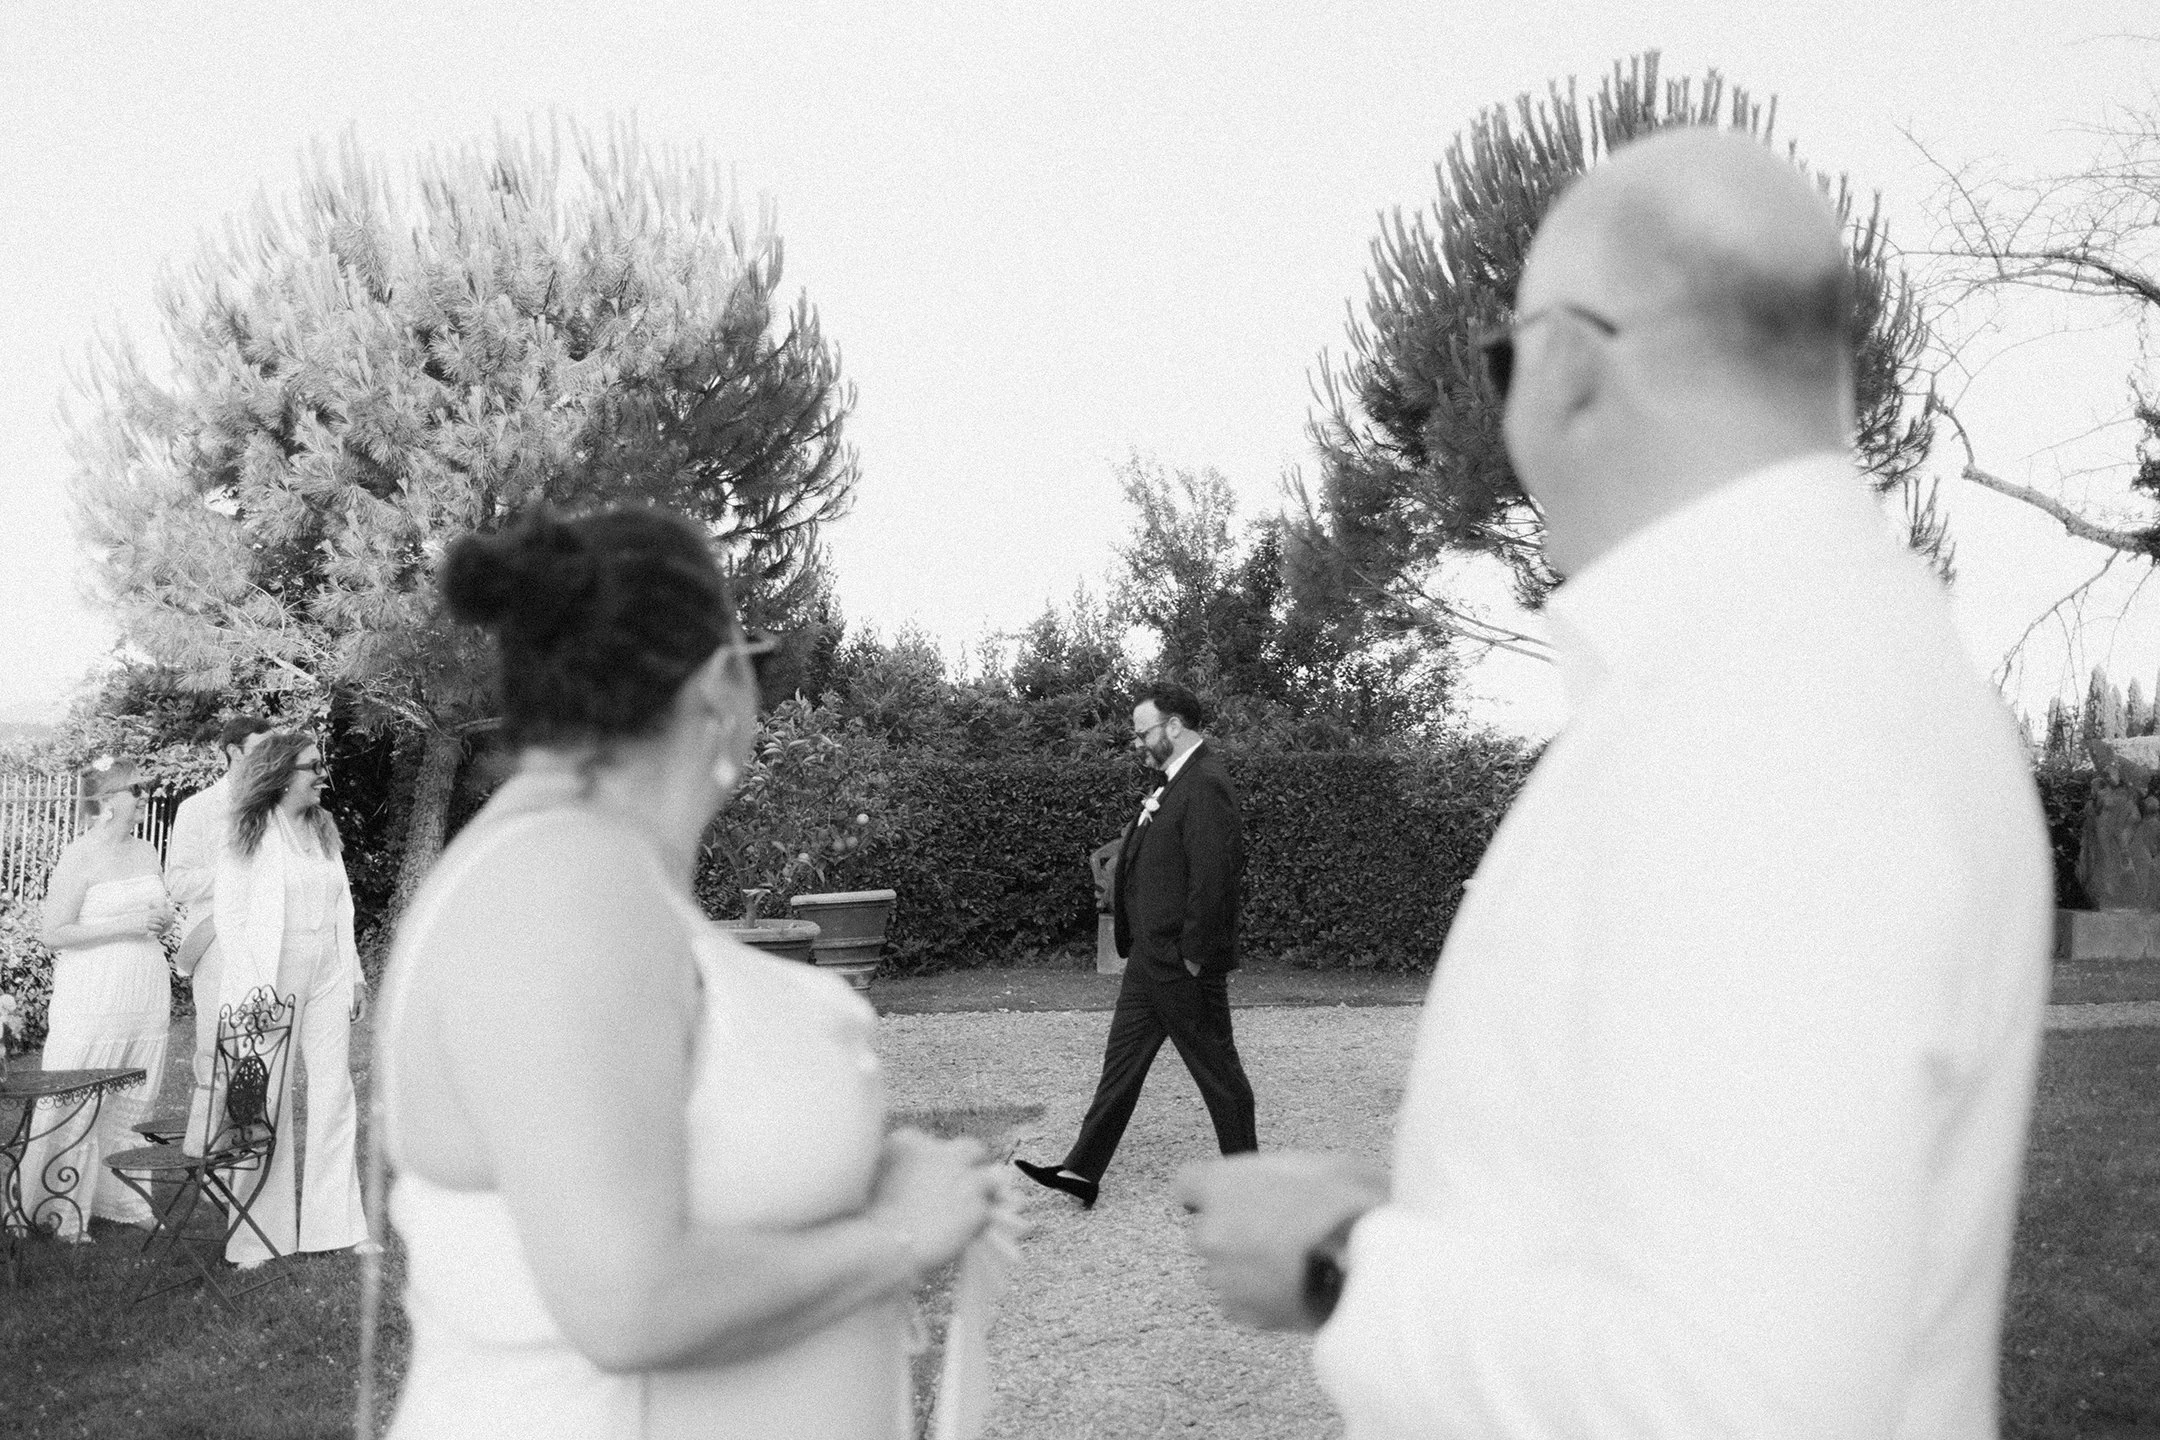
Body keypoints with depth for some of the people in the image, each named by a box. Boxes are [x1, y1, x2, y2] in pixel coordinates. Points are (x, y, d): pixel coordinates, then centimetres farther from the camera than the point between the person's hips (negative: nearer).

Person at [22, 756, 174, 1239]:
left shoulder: (146, 852, 12)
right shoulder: (79, 857, -8)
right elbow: (51, 935, -12)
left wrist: (163, 920, 5)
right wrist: (127, 925, -17)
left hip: (145, 1000, 7)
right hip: (94, 998, -6)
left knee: (131, 1105, 8)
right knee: (78, 1106, -3)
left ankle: (117, 1198, 17)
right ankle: (60, 1210, 7)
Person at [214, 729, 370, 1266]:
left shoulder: (325, 831, 13)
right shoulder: (250, 835, -5)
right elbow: (230, 915, -8)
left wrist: (354, 974, 10)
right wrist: (255, 987, -15)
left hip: (328, 979, 5)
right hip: (272, 981, -5)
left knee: (335, 1097, 5)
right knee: (269, 1105, 1)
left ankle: (335, 1224, 13)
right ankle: (257, 1235, 11)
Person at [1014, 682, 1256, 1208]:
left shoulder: (1205, 788, -20)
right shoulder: (1176, 783, 13)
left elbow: (1212, 878, -25)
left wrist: (1192, 957, -22)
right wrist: (1128, 934, 15)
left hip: (1183, 965, -10)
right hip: (1150, 957, 10)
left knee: (1216, 1068, 4)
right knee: (1122, 1061, 11)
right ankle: (1083, 1170, 16)